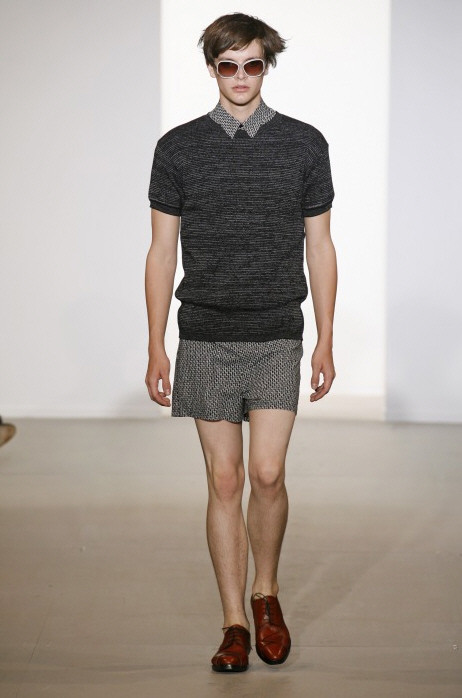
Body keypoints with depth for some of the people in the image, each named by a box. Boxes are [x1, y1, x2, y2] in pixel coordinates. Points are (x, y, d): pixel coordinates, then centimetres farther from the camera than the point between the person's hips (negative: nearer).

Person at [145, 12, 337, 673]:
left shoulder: (304, 143, 3)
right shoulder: (178, 147, 3)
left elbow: (320, 246, 7)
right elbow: (162, 250, 5)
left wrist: (326, 342, 4)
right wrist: (156, 348, 2)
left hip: (277, 336, 0)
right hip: (206, 338, 0)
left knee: (268, 473, -8)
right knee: (225, 481, 3)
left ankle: (266, 593, 18)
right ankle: (235, 622, 15)